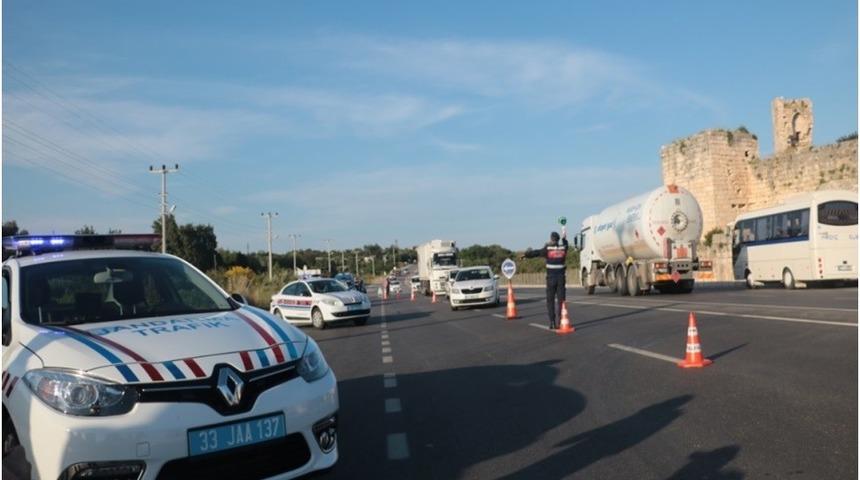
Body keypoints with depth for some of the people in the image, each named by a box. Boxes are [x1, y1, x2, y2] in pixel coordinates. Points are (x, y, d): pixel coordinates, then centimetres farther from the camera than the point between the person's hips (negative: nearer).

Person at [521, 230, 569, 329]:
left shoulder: (547, 249, -6)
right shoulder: (563, 248, 3)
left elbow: (535, 253, 6)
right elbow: (564, 242, 26)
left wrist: (525, 254, 23)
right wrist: (564, 236, 47)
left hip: (551, 278, -2)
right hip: (561, 277, 2)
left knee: (550, 301, 3)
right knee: (561, 300, 7)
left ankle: (552, 323, 0)